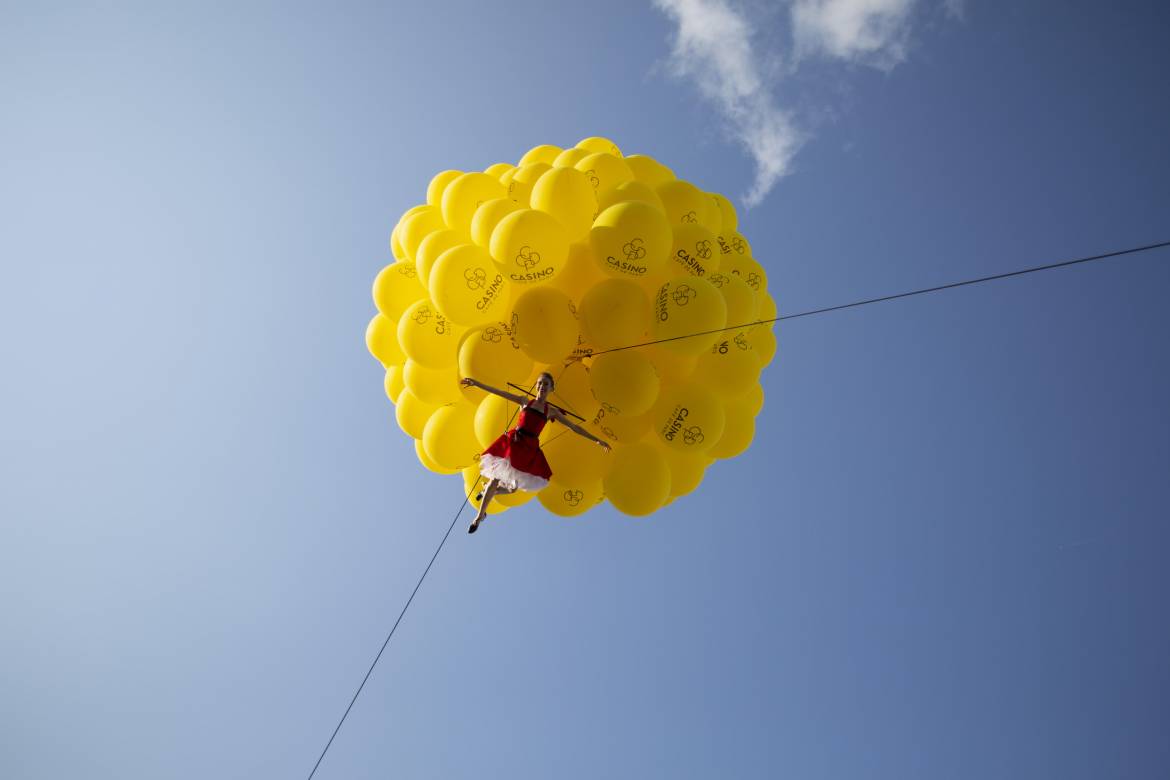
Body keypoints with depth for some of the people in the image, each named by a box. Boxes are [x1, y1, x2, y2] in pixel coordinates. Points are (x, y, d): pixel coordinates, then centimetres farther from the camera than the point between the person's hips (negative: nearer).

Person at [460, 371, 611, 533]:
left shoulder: (552, 411, 9)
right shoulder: (525, 401, 9)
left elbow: (575, 427, 11)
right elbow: (499, 392, 4)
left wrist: (597, 440, 7)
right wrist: (476, 383, -3)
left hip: (529, 449, 1)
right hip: (511, 443, -1)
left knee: (513, 488, 0)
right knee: (494, 481, -7)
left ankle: (488, 490, 33)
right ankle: (479, 516, 13)